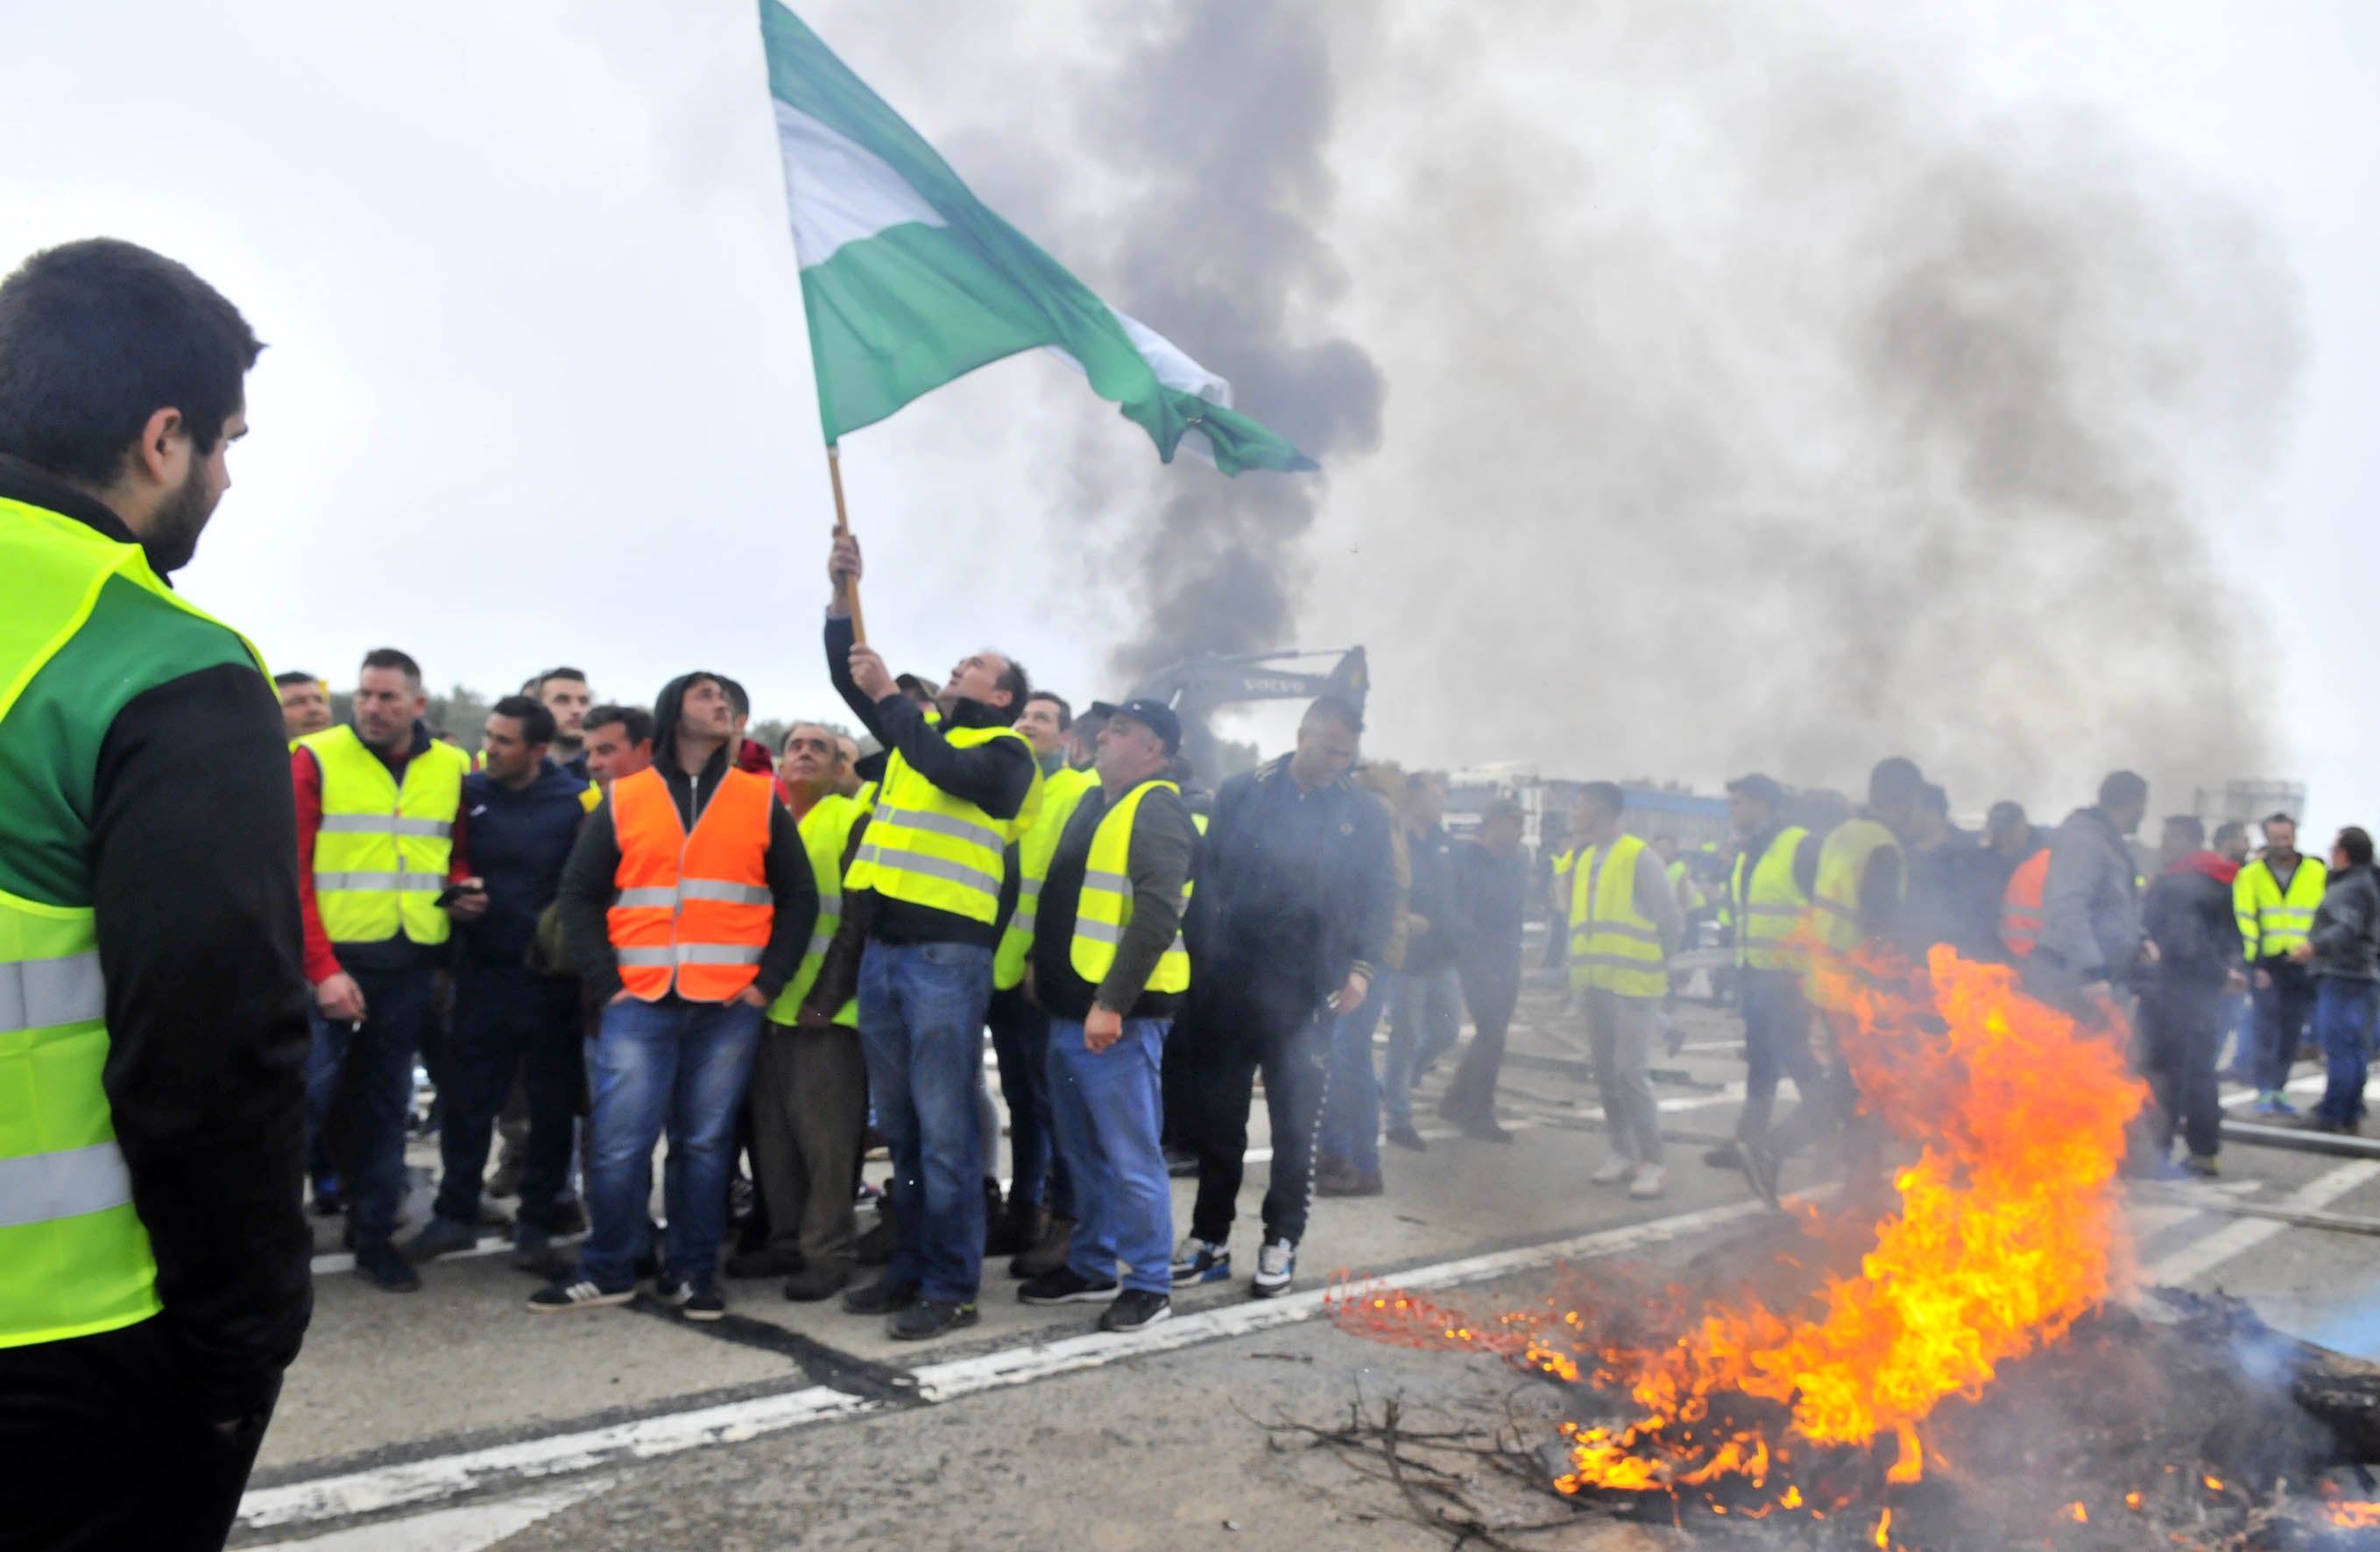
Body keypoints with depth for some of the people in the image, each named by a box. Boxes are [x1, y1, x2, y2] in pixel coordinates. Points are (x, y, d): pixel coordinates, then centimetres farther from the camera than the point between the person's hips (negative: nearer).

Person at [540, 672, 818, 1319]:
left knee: (705, 1144, 6)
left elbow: (799, 897, 9)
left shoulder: (761, 801, 9)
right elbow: (579, 895, 8)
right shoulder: (622, 801, 7)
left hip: (730, 1010, 0)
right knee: (618, 1143, -1)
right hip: (639, 1006, 0)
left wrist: (767, 982, -1)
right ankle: (606, 1269, 15)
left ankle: (691, 1273, 17)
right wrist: (606, 984, -2)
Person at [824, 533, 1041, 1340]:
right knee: (900, 1126, 13)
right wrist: (845, 596, 9)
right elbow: (848, 676, 20)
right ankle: (912, 1265, 23)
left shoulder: (1005, 751, -2)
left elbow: (947, 771, -21)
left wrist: (889, 695, -13)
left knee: (944, 1127, -4)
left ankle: (952, 1286, 4)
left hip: (947, 954, -7)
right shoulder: (920, 726, 19)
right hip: (882, 950, 7)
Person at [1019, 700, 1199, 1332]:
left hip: (1117, 1018, -9)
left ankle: (1149, 1285, 11)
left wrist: (1111, 1005, -23)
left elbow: (1157, 916, -21)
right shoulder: (1094, 802, 17)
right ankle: (1092, 1267, 30)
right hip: (1069, 1011, 9)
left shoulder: (1156, 810, -12)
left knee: (1131, 1156, -1)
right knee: (1083, 1151, 17)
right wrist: (1041, 965, 17)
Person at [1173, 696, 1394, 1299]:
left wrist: (1362, 966, -6)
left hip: (1304, 995, 0)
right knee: (1218, 1118, 10)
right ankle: (1208, 1238, 23)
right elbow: (1207, 877, 1)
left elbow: (1380, 895, 6)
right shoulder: (1241, 793, 2)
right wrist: (1205, 960, -6)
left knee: (1295, 1124, 7)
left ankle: (1281, 1242, 21)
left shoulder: (1363, 814, 3)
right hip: (1228, 987, 1)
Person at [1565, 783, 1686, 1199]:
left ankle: (1651, 1162, -2)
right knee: (1606, 1073, 10)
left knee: (1630, 1072, -10)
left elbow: (1671, 919, -5)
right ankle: (1621, 1151, 20)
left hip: (1630, 983, -7)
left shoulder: (1640, 857, -10)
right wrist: (1580, 966, 9)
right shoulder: (1584, 860, 11)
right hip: (1596, 982, 7)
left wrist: (1654, 963, 2)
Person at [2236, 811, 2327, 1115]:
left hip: (2303, 966, 2)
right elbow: (2246, 922, 1)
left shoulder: (2318, 874, 7)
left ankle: (2278, 1089, 15)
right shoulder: (2250, 875, 4)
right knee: (2266, 1028, -7)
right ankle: (2265, 1090, -5)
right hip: (2266, 964, -2)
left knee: (2292, 1033, 5)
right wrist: (2257, 964, -7)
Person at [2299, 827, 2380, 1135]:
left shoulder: (2352, 888, -14)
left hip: (2341, 978, -11)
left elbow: (2347, 928, -28)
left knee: (2338, 1047, -9)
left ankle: (2331, 1114, -8)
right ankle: (2351, 1115, 18)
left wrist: (2315, 946, -40)